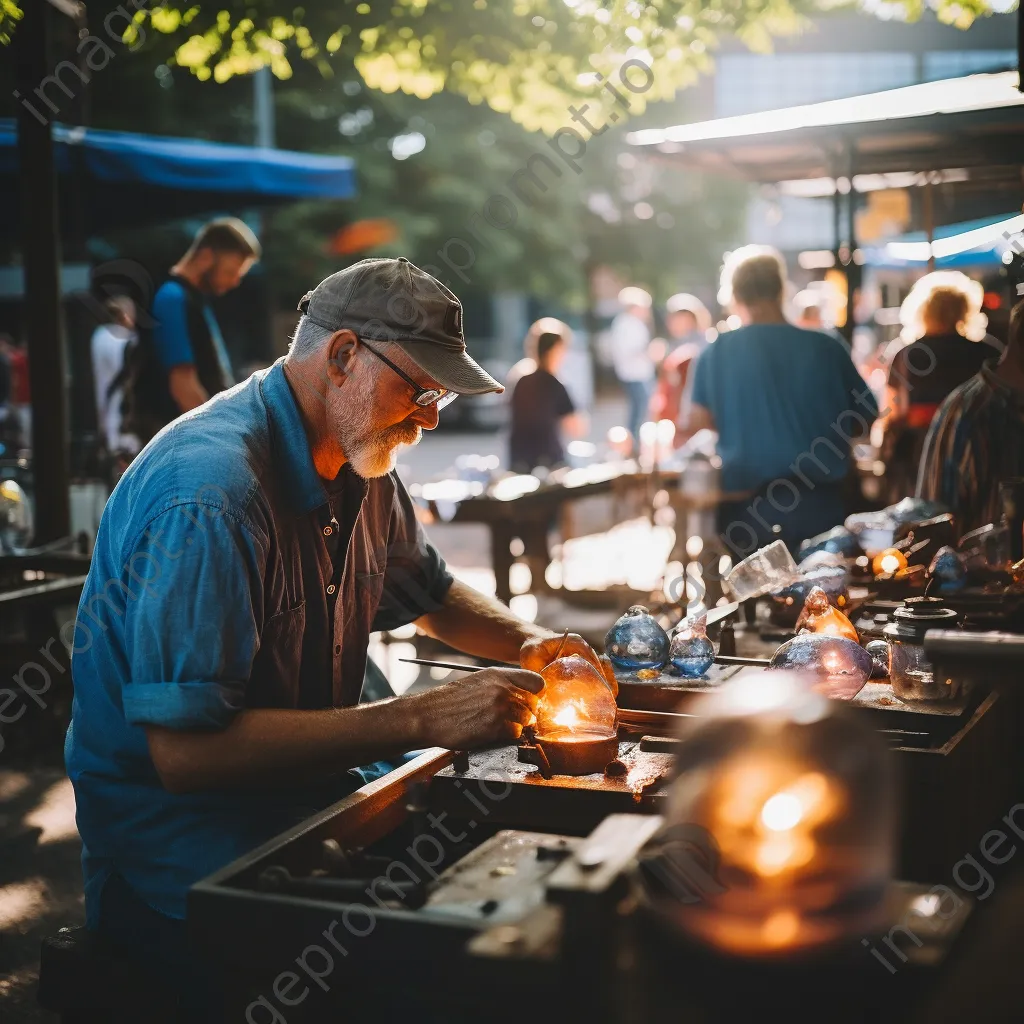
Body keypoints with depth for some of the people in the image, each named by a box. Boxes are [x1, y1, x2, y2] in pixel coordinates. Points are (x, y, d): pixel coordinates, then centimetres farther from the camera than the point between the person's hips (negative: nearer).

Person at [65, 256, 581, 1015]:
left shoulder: (360, 466, 6)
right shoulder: (212, 492, -24)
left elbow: (430, 595, 25)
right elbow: (185, 751, -28)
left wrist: (530, 642, 3)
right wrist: (422, 720, -28)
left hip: (311, 803, 9)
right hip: (190, 862, -8)